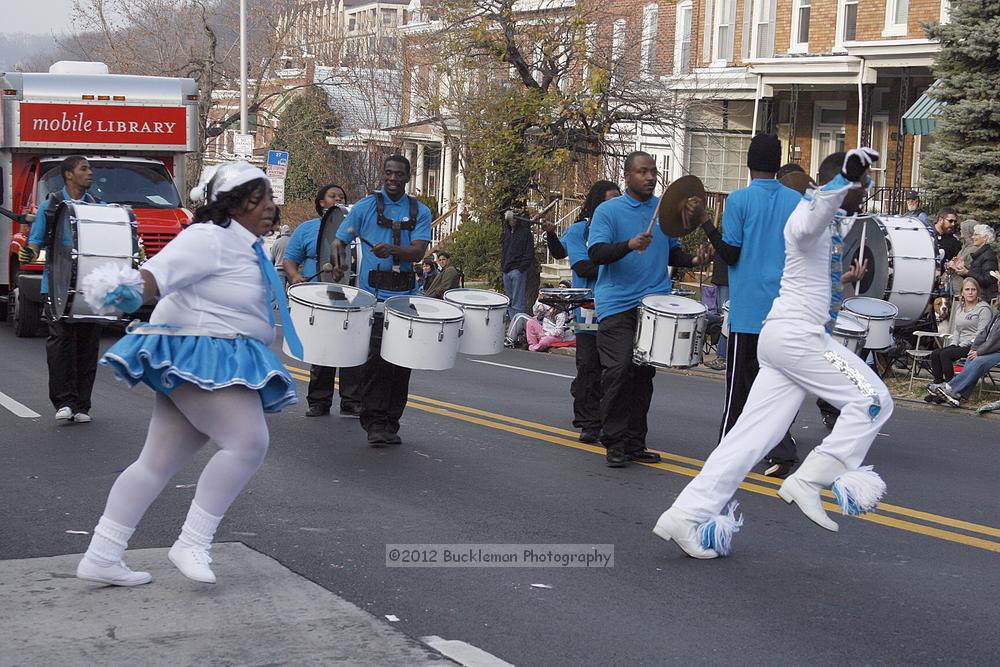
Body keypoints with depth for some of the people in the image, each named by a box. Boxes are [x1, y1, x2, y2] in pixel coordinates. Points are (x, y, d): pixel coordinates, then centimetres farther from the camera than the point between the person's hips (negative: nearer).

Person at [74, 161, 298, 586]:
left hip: (218, 361, 10)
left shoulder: (246, 247, 16)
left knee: (158, 462, 8)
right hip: (196, 356, -10)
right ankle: (192, 544, -14)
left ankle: (100, 558, 10)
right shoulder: (210, 238, -14)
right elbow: (155, 274, -28)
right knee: (248, 442, -21)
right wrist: (125, 289, -48)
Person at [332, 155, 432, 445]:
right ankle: (374, 424, -6)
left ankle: (391, 424, 14)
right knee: (375, 359, -11)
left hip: (405, 294, 3)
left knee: (402, 361, 5)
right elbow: (339, 241, 6)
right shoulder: (365, 207, 5)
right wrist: (338, 261, -15)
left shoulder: (420, 211, 8)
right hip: (373, 293, -3)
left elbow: (419, 252, -4)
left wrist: (391, 250, -23)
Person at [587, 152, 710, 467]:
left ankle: (635, 442, 14)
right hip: (617, 305, -5)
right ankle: (615, 442, -4)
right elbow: (596, 253, -12)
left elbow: (672, 252, 22)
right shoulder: (608, 211, -2)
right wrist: (630, 245, -28)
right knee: (618, 370, -13)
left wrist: (692, 260, 1)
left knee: (644, 374, 7)